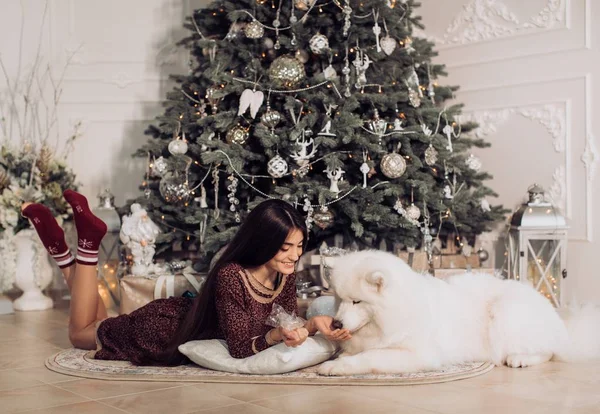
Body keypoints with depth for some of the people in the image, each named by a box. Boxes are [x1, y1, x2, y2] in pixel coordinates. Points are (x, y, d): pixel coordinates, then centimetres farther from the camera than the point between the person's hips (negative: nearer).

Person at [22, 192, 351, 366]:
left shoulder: (286, 276, -18)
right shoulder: (231, 276, -39)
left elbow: (288, 328, -12)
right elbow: (240, 348, -35)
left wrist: (314, 327, -32)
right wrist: (275, 335, -53)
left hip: (189, 315, 7)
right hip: (164, 328, -6)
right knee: (81, 332, 18)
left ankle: (65, 253, 31)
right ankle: (87, 244, 17)